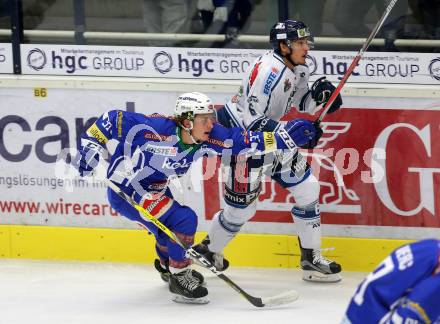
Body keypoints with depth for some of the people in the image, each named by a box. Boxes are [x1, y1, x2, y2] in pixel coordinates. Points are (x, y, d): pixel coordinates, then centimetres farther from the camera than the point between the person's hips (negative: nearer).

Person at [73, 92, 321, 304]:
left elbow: (244, 141, -12)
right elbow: (114, 120, -24)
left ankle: (168, 266, 57)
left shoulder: (207, 139, -12)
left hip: (154, 189, 8)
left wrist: (284, 137, -19)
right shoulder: (158, 129, -31)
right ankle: (179, 279, -4)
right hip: (125, 189, -8)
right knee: (184, 220, -20)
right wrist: (92, 145, -25)